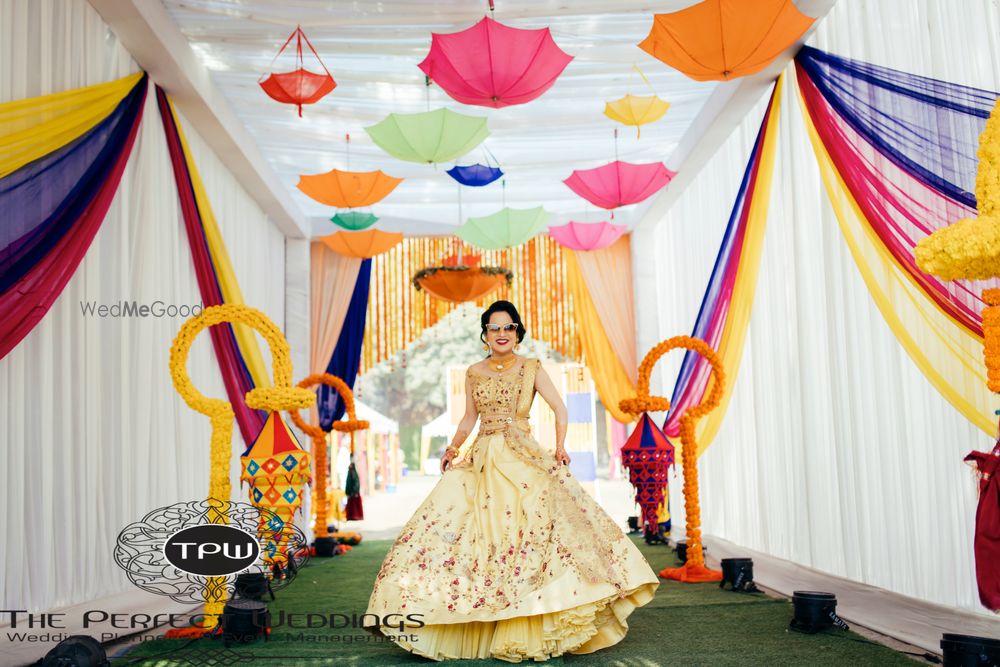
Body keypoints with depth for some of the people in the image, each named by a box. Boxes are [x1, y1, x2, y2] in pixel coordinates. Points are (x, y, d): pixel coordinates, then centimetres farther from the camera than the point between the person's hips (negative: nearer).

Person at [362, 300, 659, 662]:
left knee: (529, 529, -14)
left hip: (523, 459, -3)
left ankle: (529, 629, -4)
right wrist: (453, 448, 2)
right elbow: (469, 419, 16)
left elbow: (559, 408, 1)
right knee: (479, 533, -5)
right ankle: (477, 627, 5)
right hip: (482, 461, 3)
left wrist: (560, 446, -12)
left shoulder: (531, 368, 3)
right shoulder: (474, 373, 11)